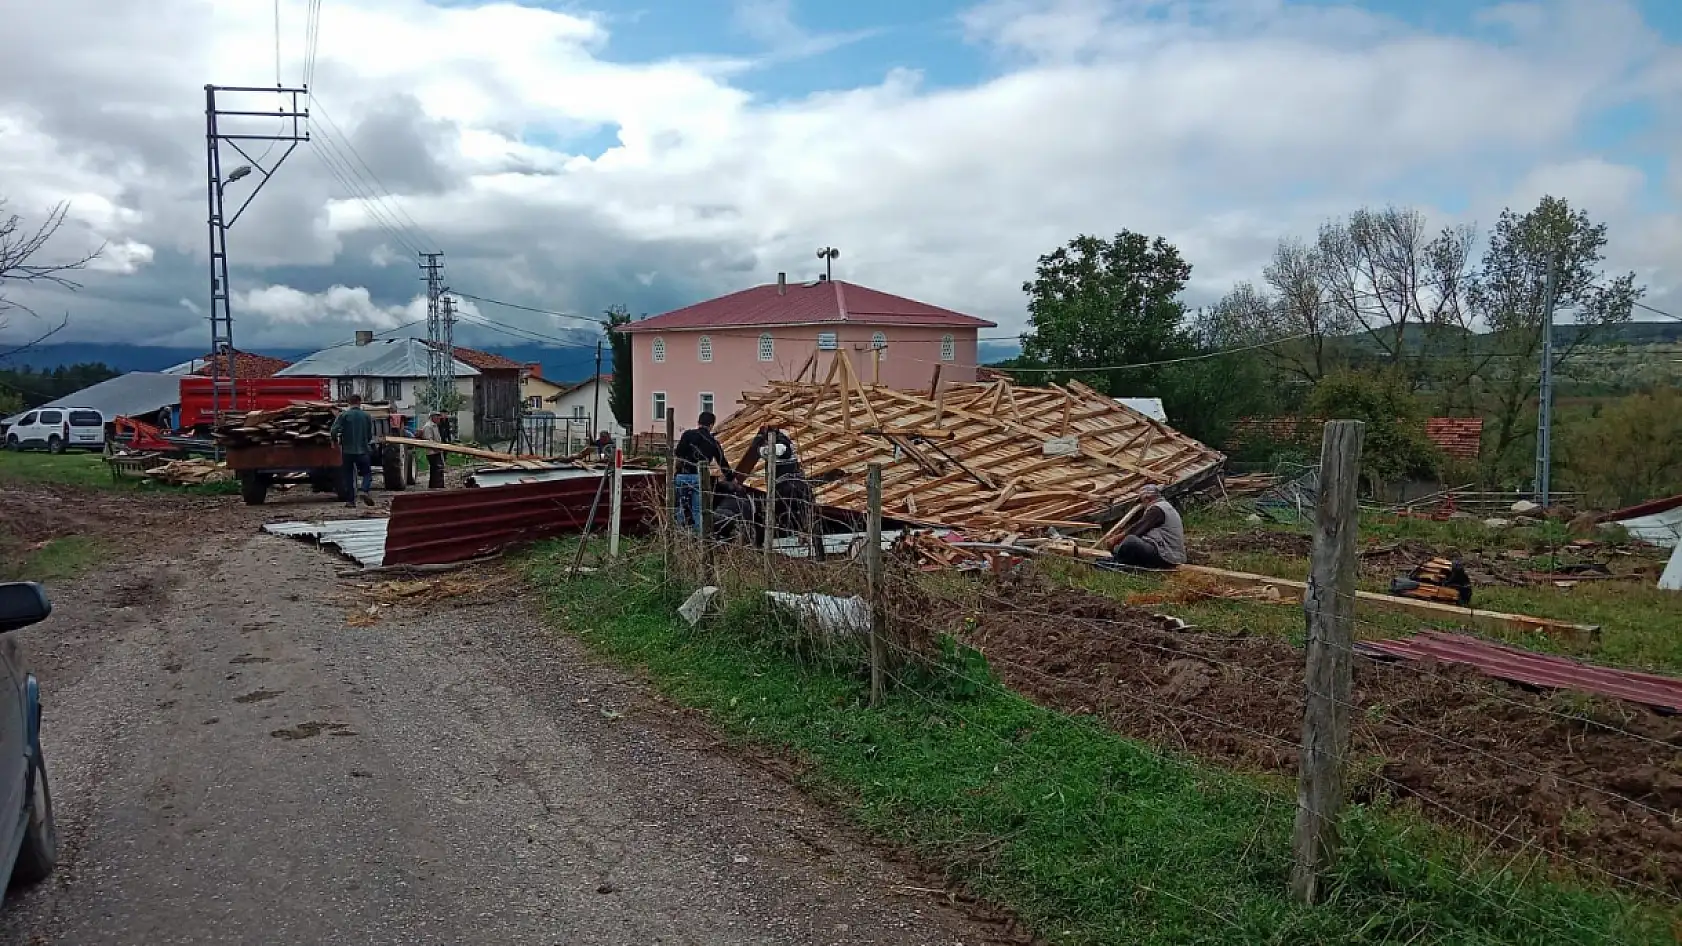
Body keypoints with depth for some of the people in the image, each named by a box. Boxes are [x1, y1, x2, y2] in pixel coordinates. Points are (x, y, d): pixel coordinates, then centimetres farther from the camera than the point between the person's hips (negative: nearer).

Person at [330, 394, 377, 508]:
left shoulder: (343, 415, -4)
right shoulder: (367, 416, 2)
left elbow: (334, 430, -12)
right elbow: (370, 434, 6)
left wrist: (336, 442, 6)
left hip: (347, 450, 0)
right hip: (363, 450, 0)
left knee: (349, 475, 8)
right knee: (367, 472, 11)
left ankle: (350, 500, 7)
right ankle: (366, 491, -14)